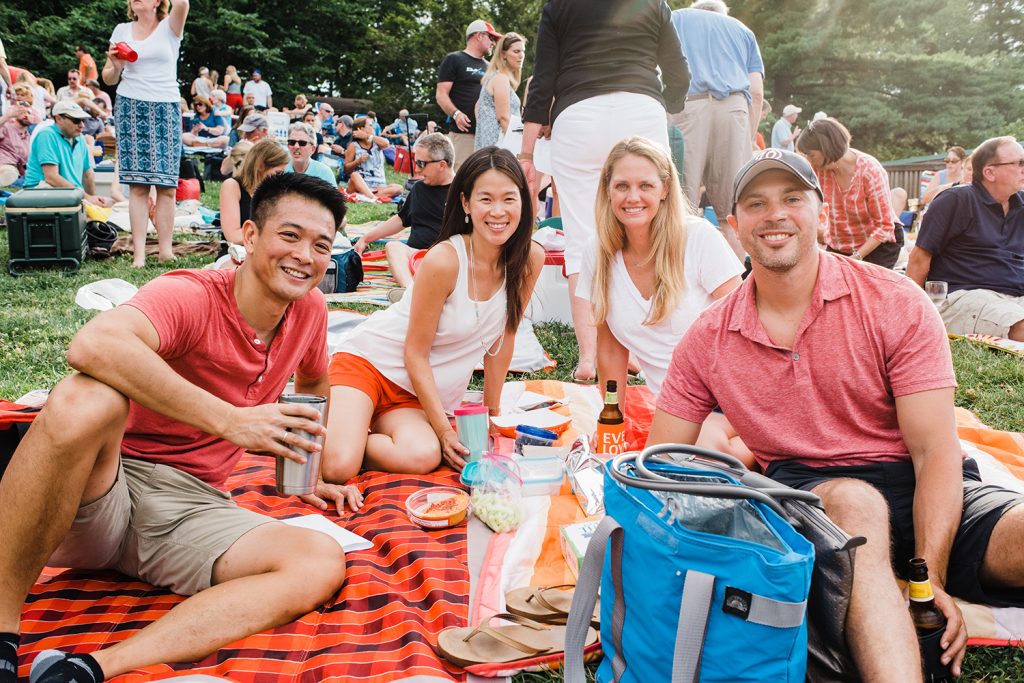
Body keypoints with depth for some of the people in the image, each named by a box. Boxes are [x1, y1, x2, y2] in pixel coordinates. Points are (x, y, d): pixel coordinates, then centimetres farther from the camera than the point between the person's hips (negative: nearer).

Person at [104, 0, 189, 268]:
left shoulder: (169, 27, 7)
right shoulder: (122, 31, 14)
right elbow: (109, 79, 15)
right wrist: (114, 65, -5)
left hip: (165, 108, -1)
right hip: (130, 107, 1)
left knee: (167, 183, -5)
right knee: (137, 184, -4)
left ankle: (166, 250, 1)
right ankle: (139, 253, -4)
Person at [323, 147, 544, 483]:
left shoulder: (530, 259, -8)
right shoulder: (444, 260, -22)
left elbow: (504, 337, 3)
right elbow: (416, 352, -15)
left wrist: (491, 414, 7)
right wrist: (444, 430, -16)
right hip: (369, 361, -4)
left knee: (424, 457, -29)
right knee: (337, 467, -27)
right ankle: (325, 436, 8)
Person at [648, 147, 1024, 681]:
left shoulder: (894, 304, -3)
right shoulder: (707, 341, 2)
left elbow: (935, 451, -8)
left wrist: (930, 576, -20)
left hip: (921, 490, 0)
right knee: (856, 504, -36)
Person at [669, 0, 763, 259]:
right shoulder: (743, 30, 30)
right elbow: (757, 92, 17)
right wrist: (749, 141, 20)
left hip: (687, 105, -2)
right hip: (735, 109, 2)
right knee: (733, 209, 2)